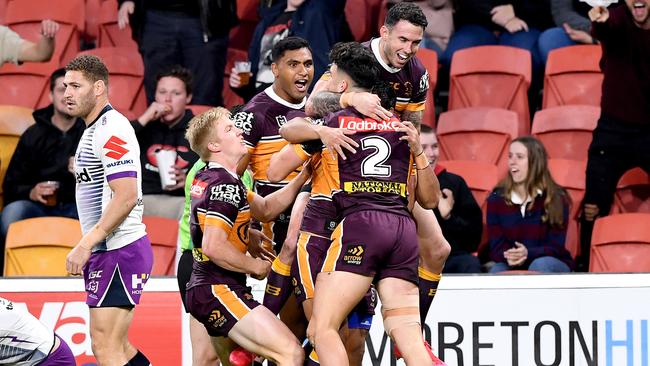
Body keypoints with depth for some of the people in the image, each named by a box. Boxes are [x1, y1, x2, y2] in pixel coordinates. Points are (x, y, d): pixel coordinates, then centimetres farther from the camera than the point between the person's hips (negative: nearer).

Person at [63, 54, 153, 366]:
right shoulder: (95, 129, 18)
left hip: (118, 251, -11)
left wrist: (86, 245, -24)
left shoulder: (110, 128, -14)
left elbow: (126, 196, -23)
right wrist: (90, 248, 21)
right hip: (107, 251, 11)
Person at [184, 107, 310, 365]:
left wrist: (303, 176, 15)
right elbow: (213, 247, -25)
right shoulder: (225, 184, -15)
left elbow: (265, 208, 22)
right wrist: (255, 266, -10)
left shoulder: (206, 178, 16)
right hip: (219, 291, -11)